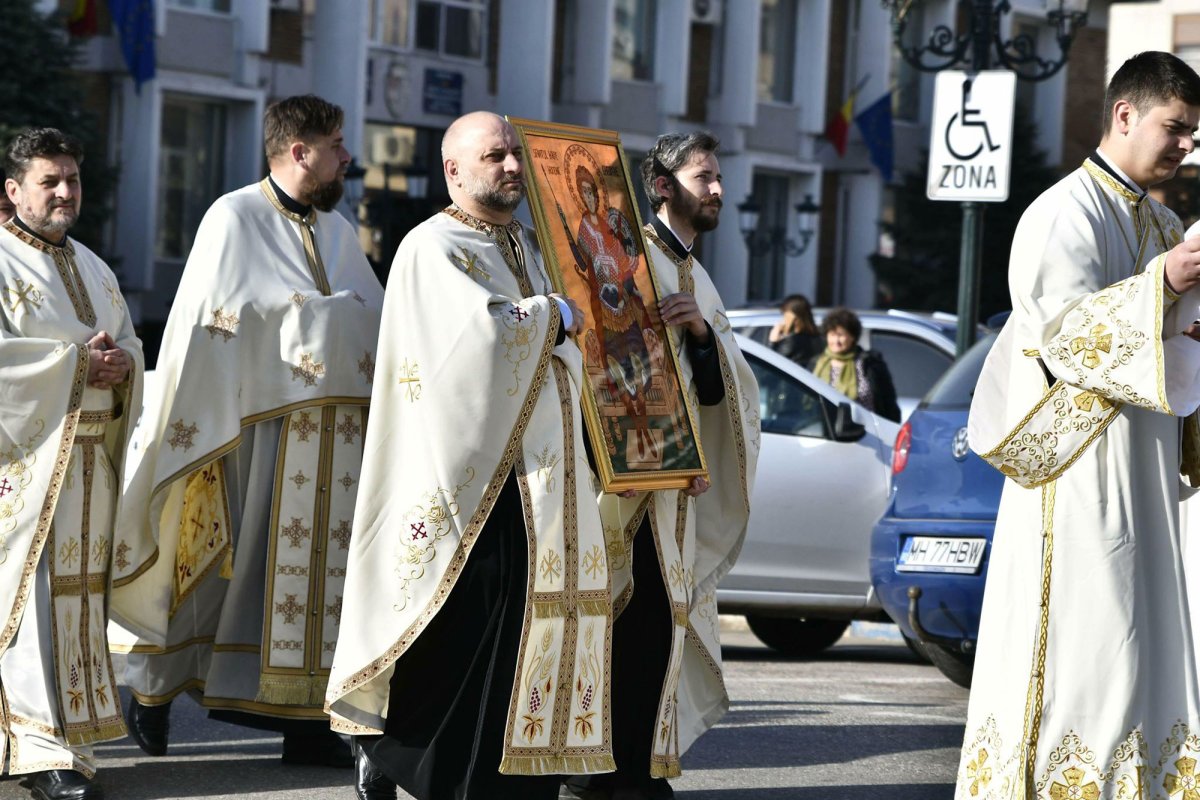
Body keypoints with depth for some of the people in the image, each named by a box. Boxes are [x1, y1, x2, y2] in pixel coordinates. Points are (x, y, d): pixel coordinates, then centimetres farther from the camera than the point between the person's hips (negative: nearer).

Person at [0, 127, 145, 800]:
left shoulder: (94, 270, 18)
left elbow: (130, 346, 19)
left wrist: (121, 363, -5)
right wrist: (78, 362, -15)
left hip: (90, 460, 7)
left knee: (81, 589, 9)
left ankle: (64, 733, 18)